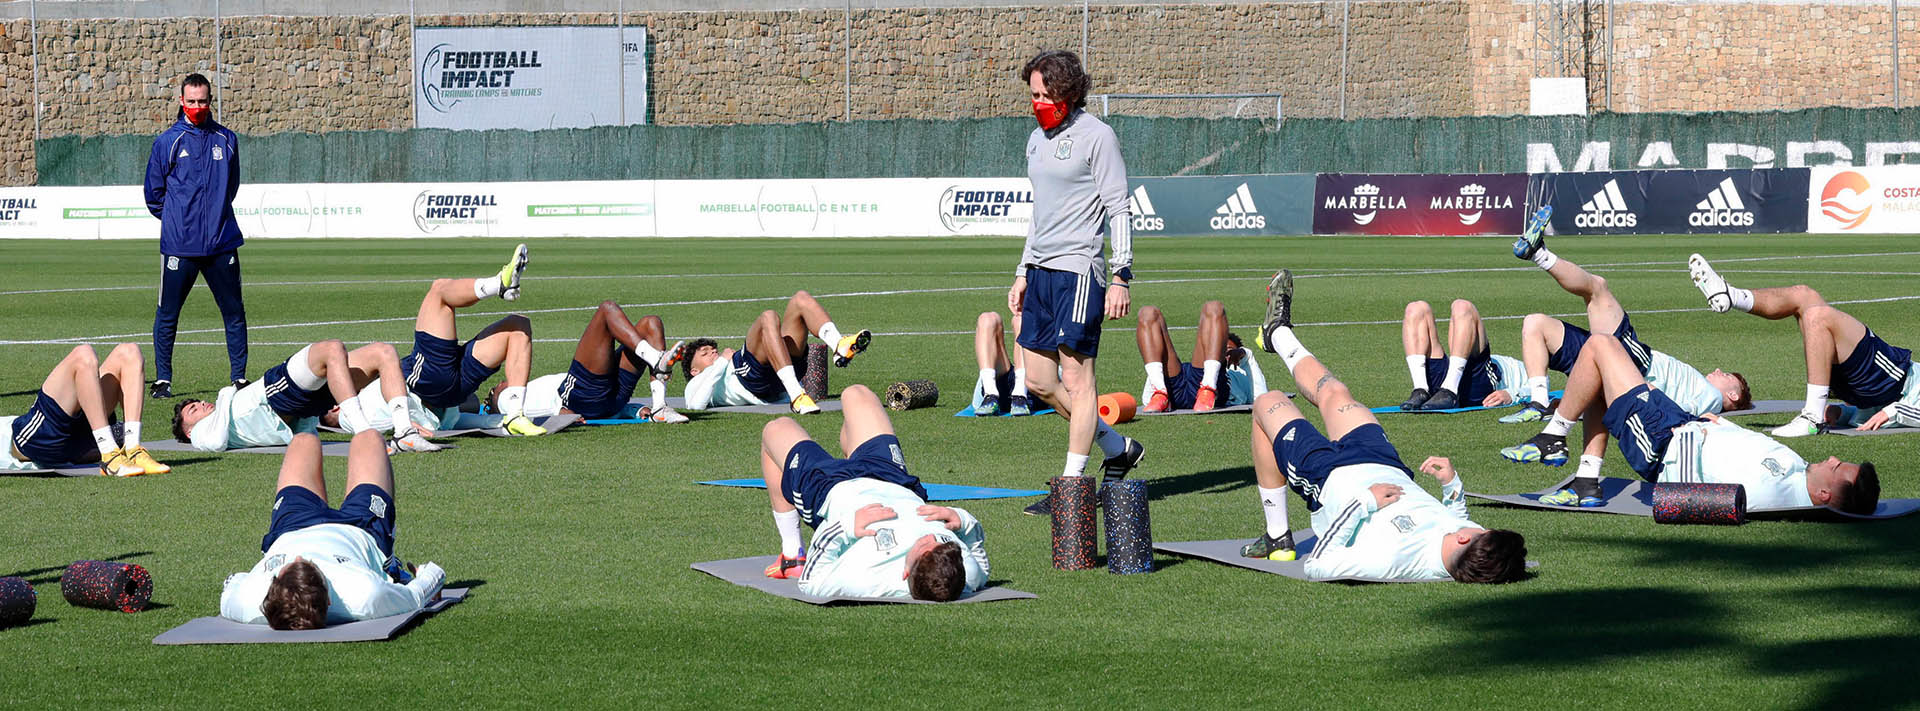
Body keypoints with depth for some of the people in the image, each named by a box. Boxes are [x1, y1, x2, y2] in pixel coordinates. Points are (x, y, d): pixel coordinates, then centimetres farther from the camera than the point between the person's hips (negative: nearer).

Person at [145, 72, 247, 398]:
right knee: (167, 315, 2)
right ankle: (162, 379, 12)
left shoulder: (226, 140, 7)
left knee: (234, 312, 4)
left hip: (222, 243, 2)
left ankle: (239, 377, 13)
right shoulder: (168, 141, 0)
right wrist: (177, 219, 12)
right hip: (179, 245, -2)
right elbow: (154, 192, 9)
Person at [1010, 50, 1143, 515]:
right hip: (1040, 269, 8)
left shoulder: (1096, 136, -6)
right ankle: (1119, 449, 22)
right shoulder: (1038, 140, 17)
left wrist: (1120, 276, -14)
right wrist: (1023, 273, 22)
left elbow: (1118, 210, -8)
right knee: (1039, 381, 7)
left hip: (1079, 269, -8)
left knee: (1077, 376, -7)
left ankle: (1073, 486, -4)